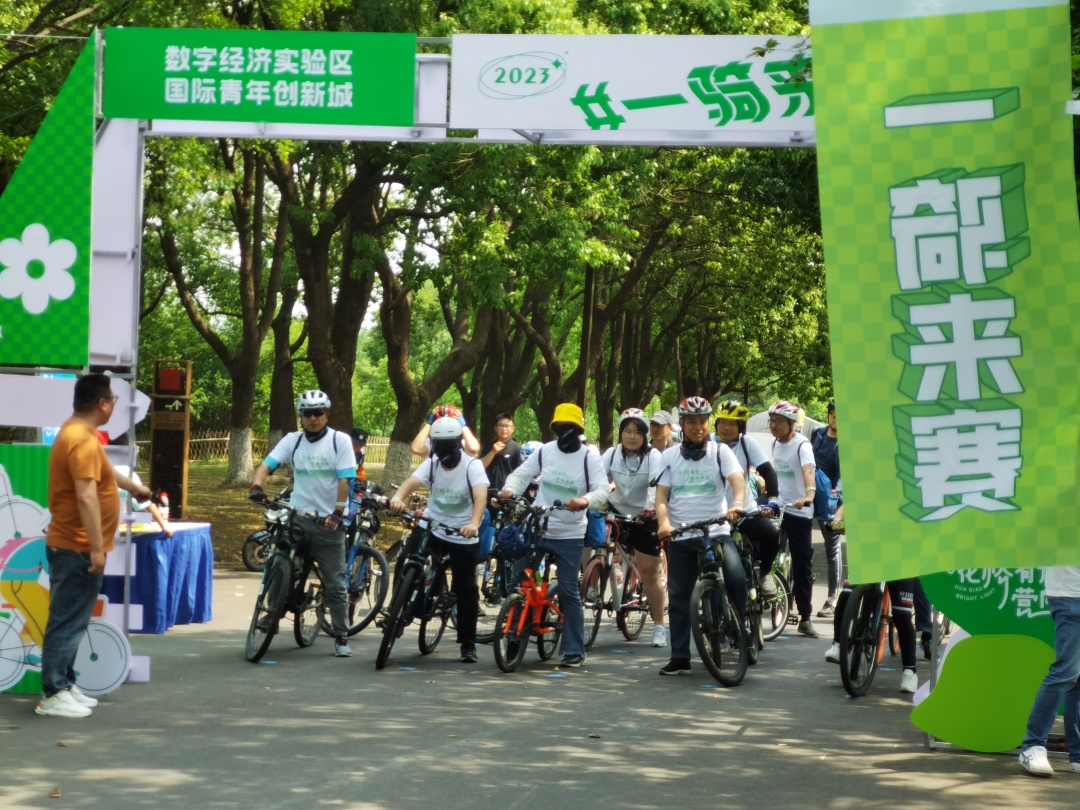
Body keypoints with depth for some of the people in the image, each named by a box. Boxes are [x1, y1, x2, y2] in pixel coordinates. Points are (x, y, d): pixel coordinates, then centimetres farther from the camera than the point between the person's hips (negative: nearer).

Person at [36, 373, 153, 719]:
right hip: (77, 548, -10)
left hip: (71, 546, 10)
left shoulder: (78, 433, 14)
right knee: (67, 621, -6)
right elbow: (86, 497, -27)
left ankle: (65, 685, 22)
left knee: (70, 621, 15)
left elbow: (103, 471, 33)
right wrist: (97, 547, -27)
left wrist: (135, 487, 48)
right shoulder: (83, 440, -20)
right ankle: (53, 695, -3)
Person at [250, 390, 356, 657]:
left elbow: (344, 479, -8)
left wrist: (338, 512, -18)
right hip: (297, 518, 2)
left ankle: (341, 638, 11)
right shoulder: (293, 440, 5)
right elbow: (267, 464, -4)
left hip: (329, 522, -2)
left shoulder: (340, 440, -3)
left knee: (335, 585, 3)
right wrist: (257, 487, -23)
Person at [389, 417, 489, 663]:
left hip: (462, 535, -3)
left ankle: (468, 644, 13)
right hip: (432, 527, 3)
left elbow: (480, 496, -30)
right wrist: (398, 497, -44)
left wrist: (474, 523, -49)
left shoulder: (472, 466, -14)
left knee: (466, 590, 2)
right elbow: (412, 481, -21)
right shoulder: (431, 464, -4)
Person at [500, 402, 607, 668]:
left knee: (568, 591, -1)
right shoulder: (544, 451, 3)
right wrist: (510, 489, -20)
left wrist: (585, 501, -39)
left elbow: (603, 490, -17)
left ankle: (575, 650, 6)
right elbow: (521, 474, 3)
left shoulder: (590, 458, -7)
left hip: (570, 535, -3)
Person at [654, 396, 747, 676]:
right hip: (680, 537, 2)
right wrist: (663, 523, -16)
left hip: (717, 532, -2)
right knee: (678, 598, 5)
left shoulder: (721, 451, 4)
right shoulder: (669, 456, 9)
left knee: (737, 579, -22)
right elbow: (661, 496, 4)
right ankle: (680, 658, 13)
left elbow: (737, 479, -11)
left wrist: (737, 504, -33)